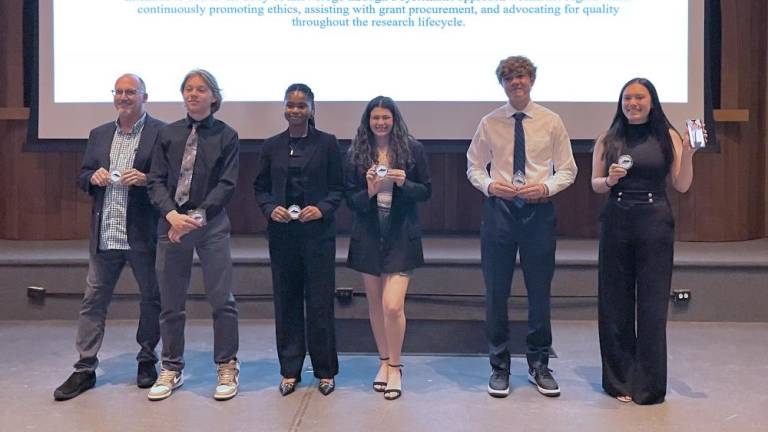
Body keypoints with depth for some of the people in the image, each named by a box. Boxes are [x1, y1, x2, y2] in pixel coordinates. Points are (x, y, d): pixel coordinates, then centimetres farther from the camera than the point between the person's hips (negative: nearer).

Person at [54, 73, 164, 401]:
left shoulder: (161, 133, -3)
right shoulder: (99, 134, 14)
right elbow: (82, 177, 17)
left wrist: (145, 179, -21)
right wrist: (93, 176, -5)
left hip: (143, 234, -4)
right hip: (104, 234, 4)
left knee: (152, 298, 8)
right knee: (93, 300, 6)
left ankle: (147, 361, 26)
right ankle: (85, 369, 15)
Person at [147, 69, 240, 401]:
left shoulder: (226, 136, 2)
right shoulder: (167, 134, 9)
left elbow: (226, 184, -5)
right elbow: (157, 180, 4)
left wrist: (197, 217, -14)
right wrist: (172, 214, -13)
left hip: (212, 225, -2)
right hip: (171, 223, 3)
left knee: (221, 299, 0)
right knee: (171, 302, 9)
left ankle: (227, 368, 15)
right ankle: (172, 369, 24)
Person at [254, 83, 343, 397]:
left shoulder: (327, 143, 1)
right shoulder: (272, 146, 8)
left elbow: (338, 188, 2)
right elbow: (260, 187, 11)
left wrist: (322, 209, -15)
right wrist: (270, 208, -8)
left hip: (318, 232, -2)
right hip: (282, 233, 3)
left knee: (320, 302, 1)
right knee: (286, 301, 8)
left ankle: (325, 371, 16)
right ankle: (289, 371, 20)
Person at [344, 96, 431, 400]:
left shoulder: (412, 149, 0)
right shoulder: (355, 154, 3)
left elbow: (426, 192, 3)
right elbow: (349, 199, 3)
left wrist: (404, 183, -16)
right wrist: (368, 191, -17)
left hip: (401, 236, -2)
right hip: (368, 236, 3)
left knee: (393, 306, -10)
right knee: (375, 305, 11)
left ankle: (394, 367, 10)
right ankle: (384, 361, 29)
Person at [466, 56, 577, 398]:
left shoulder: (551, 122, 3)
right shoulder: (489, 123, 4)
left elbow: (567, 170, 5)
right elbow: (474, 167, 8)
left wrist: (545, 187, -14)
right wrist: (490, 185, -12)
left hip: (538, 210, 0)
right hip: (498, 209, 0)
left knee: (540, 291, 7)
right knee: (495, 292, 5)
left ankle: (539, 365, 25)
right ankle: (499, 366, 20)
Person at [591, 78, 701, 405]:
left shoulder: (668, 137, 3)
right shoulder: (608, 140, 5)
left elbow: (682, 186, 1)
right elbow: (595, 184, 7)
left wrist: (688, 153, -13)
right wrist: (610, 180, -13)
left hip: (655, 223, -1)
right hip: (616, 223, 1)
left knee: (652, 304, 2)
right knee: (616, 303, 6)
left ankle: (649, 384, 15)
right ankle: (619, 381, 20)